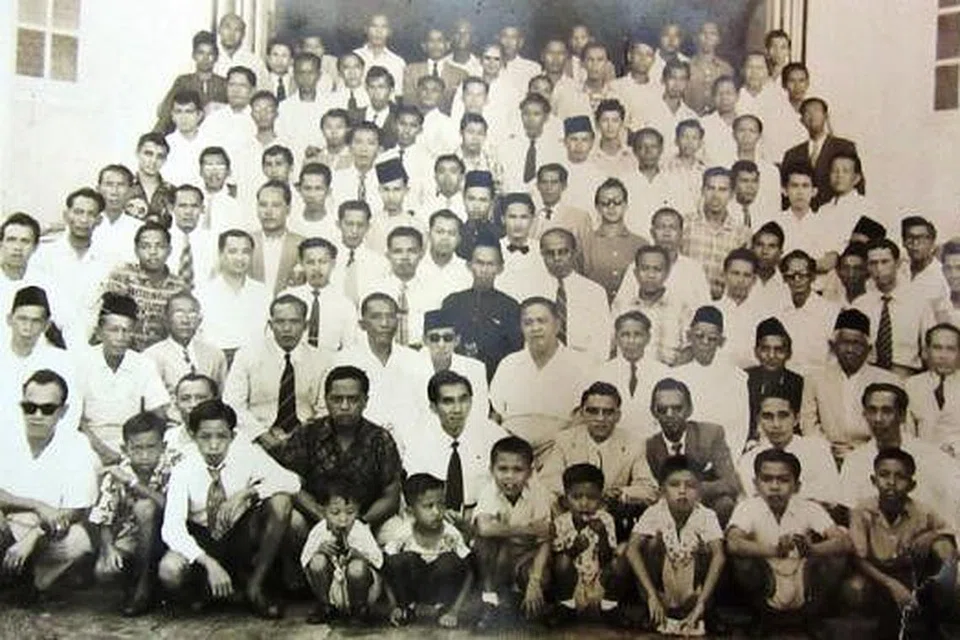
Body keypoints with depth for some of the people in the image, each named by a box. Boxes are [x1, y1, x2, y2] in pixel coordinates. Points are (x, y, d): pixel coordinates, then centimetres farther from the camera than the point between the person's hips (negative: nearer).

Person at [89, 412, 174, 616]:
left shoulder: (169, 469, -15)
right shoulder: (115, 476, -11)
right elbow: (104, 522, -9)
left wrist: (133, 483, -33)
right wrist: (108, 548, -29)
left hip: (158, 536, -1)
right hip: (127, 536, 1)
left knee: (144, 506, -31)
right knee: (103, 570, -29)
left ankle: (144, 585, -16)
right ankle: (136, 575, 8)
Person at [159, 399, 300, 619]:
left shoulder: (247, 454, -14)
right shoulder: (183, 471, -16)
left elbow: (292, 482, -22)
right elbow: (171, 528, -24)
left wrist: (248, 492, -35)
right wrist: (209, 564, -36)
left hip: (243, 536, 1)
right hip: (202, 540, -1)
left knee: (280, 501, -27)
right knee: (169, 572, -33)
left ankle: (254, 585, -12)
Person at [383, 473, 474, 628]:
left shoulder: (451, 536, -19)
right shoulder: (403, 537, -18)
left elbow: (467, 575, -15)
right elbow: (389, 575, -8)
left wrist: (454, 612, -20)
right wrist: (395, 607, -16)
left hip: (439, 588, 0)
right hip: (412, 589, 0)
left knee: (450, 561, -30)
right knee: (397, 561, -28)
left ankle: (443, 608, -5)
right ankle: (406, 607, -3)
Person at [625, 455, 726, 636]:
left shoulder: (707, 516, -18)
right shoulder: (654, 513, -18)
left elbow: (718, 555, -31)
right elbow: (632, 549, -30)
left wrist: (701, 602, -41)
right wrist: (652, 596, -39)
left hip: (692, 581, 0)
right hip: (662, 582, 0)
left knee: (704, 545, -24)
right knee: (654, 541, -24)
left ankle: (703, 613, -12)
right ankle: (653, 615, -14)